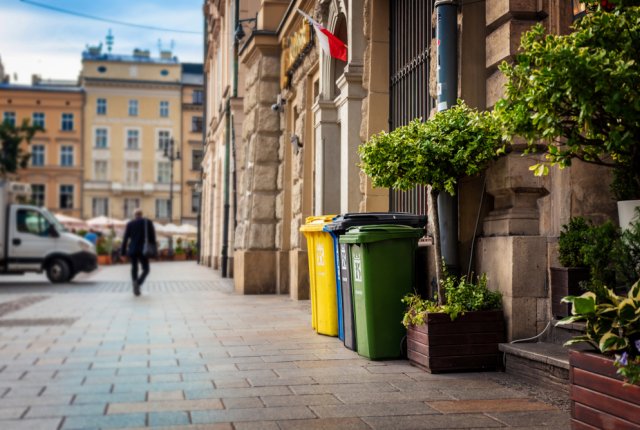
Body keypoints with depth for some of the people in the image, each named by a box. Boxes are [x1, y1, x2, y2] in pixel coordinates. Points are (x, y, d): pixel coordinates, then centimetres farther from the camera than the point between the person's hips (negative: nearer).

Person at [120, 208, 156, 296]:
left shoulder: (130, 224, 3)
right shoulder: (148, 222, 1)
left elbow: (125, 238, 1)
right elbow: (152, 237, -1)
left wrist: (123, 251, 5)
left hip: (132, 250, 2)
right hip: (143, 250, -2)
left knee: (134, 268, 16)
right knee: (145, 269, 8)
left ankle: (135, 289, 8)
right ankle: (138, 283, -20)